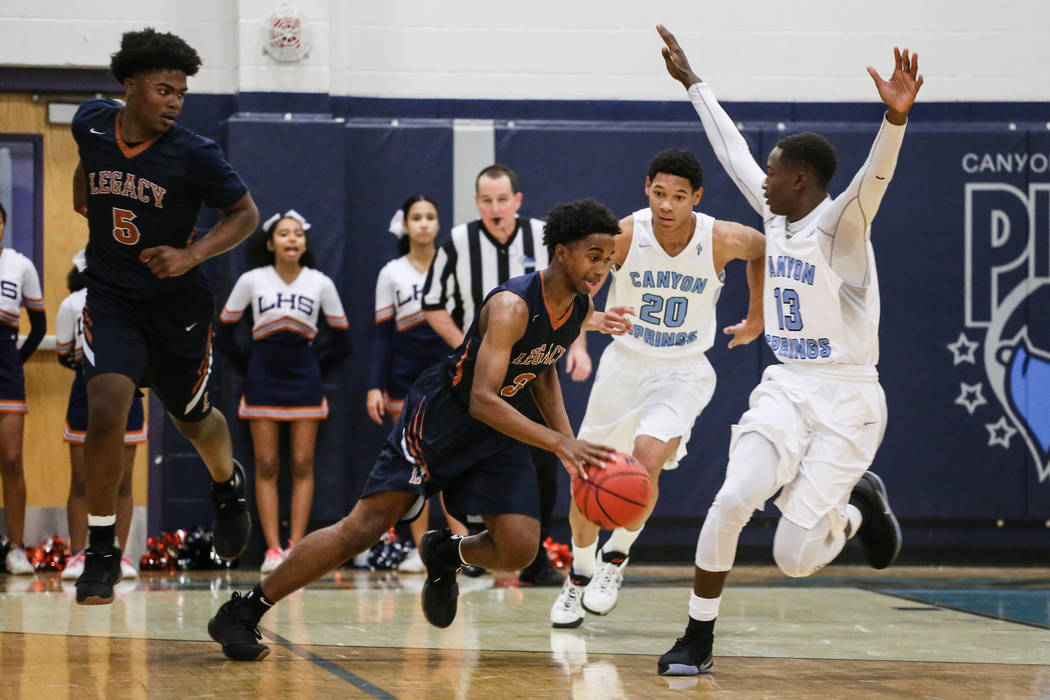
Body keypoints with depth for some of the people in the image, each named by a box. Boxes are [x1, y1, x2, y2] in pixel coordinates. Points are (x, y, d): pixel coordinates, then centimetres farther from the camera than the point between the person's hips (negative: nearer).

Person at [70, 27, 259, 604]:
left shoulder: (194, 155, -18)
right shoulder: (92, 123, -8)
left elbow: (245, 215, -8)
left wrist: (191, 255, -20)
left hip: (177, 302, -1)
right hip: (110, 296, 1)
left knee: (193, 419, 18)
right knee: (106, 409, -21)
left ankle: (228, 486, 54)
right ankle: (101, 551, -8)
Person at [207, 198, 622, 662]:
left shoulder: (581, 309, -4)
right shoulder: (512, 306, -29)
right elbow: (482, 400, -37)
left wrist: (569, 442, 5)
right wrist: (558, 443, -45)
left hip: (498, 432, 7)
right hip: (438, 417, -7)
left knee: (519, 550, -10)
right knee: (365, 526, -15)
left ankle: (446, 555, 25)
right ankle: (239, 614, -8)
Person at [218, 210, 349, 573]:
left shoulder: (321, 283, 1)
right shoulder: (251, 281, -2)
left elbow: (341, 341, 10)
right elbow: (223, 332, 7)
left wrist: (315, 368, 5)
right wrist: (250, 368, 5)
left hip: (303, 379, 1)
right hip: (263, 379, -1)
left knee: (302, 465, -3)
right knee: (266, 466, -3)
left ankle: (296, 547, -2)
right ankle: (272, 550, -3)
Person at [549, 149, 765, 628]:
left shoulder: (724, 241, -17)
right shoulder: (623, 236, -19)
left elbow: (762, 249, 6)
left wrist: (755, 320, 13)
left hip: (683, 373, -2)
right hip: (625, 363, 2)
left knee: (647, 459, -26)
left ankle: (616, 556, 0)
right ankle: (580, 576, 31)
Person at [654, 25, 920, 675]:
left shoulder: (839, 224, -13)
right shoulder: (777, 214, 8)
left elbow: (874, 177, -34)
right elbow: (732, 148, 21)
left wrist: (896, 118, -53)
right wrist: (691, 80, 29)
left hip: (846, 400, -6)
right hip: (786, 388, 6)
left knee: (793, 556, -10)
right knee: (731, 501, -16)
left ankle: (858, 504, 23)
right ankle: (699, 639, -2)